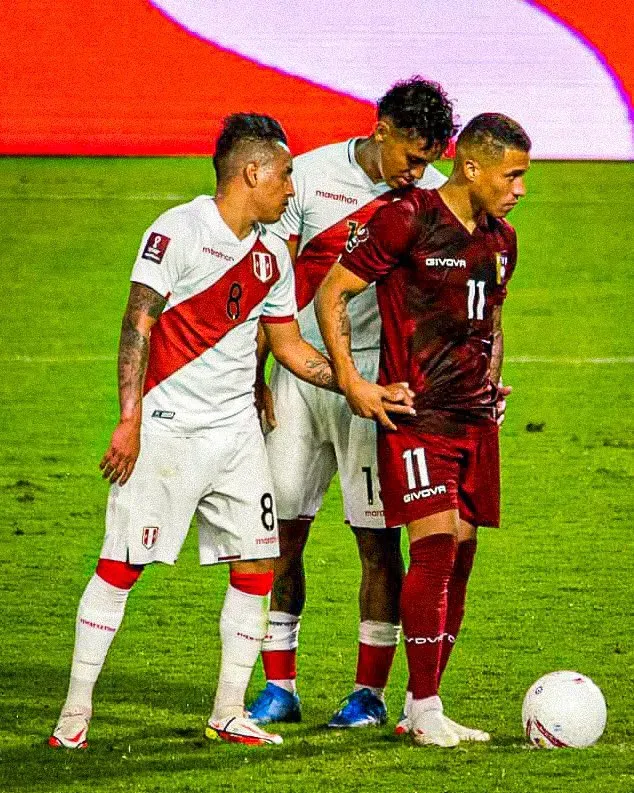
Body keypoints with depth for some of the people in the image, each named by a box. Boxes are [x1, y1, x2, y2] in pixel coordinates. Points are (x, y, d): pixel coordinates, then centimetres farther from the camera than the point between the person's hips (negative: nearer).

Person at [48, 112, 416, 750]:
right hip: (168, 428, -7)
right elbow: (137, 325, -12)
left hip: (237, 429, 7)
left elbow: (289, 345, 18)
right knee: (120, 565, -6)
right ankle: (75, 712, 1)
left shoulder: (271, 255, 11)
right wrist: (130, 420, -18)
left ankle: (228, 714, 11)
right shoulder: (178, 232, -10)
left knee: (256, 567, 2)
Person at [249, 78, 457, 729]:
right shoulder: (311, 175, -1)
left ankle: (369, 692, 7)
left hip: (379, 376, -1)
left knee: (378, 538, -3)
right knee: (279, 531, 3)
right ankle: (279, 688, 13)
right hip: (299, 374, 1)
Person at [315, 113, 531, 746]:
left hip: (474, 418, 7)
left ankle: (423, 707, 12)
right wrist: (350, 381, -11)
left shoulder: (499, 240, 13)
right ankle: (424, 709, -9)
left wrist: (489, 386, 14)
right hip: (414, 412, -7)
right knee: (436, 546, -14)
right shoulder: (408, 220, -10)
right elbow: (331, 294, -7)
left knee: (460, 553, 6)